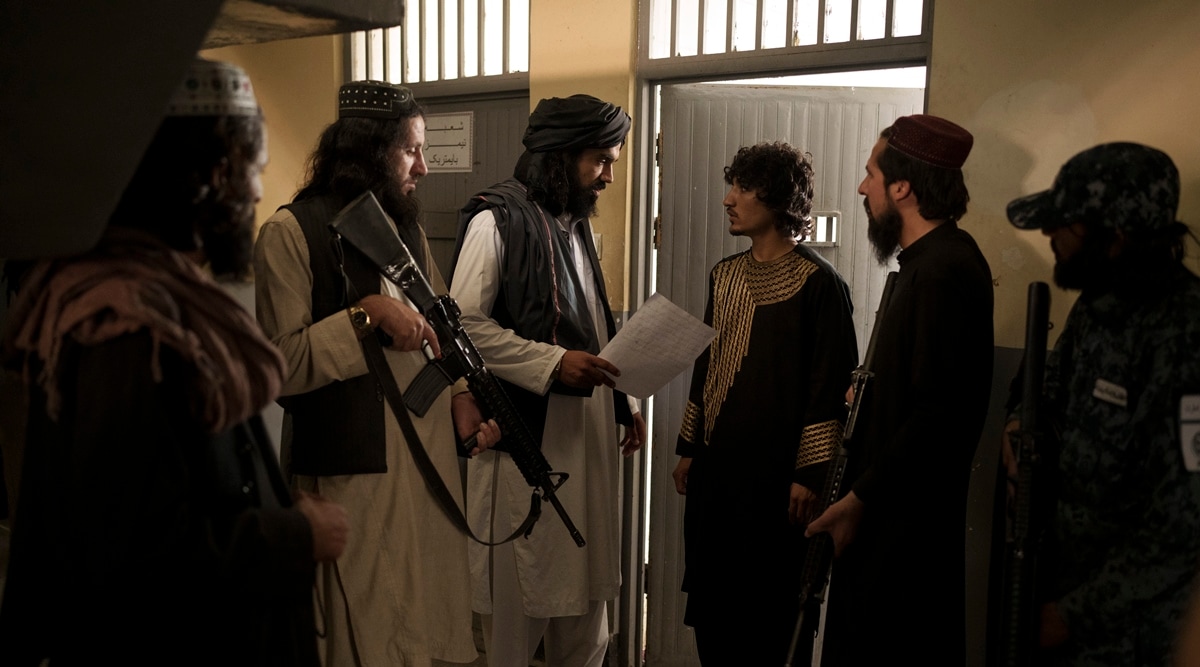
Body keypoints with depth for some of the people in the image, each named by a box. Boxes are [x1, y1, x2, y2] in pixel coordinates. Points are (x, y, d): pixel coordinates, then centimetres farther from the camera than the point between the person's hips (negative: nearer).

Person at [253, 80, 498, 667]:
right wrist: (367, 313, -22)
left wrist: (461, 393, 5)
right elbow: (281, 365, -15)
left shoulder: (406, 229, 14)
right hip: (354, 470, -6)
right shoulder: (292, 232, -9)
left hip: (430, 456, 7)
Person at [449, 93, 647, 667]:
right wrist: (552, 363, -20)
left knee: (586, 595, 12)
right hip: (524, 434, -7)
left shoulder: (576, 226, 18)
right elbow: (465, 323, -16)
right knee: (517, 606, 3)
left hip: (587, 436, 8)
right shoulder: (497, 218, -7)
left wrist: (622, 405, 14)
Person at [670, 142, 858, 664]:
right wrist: (688, 448, 16)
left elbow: (831, 383, -12)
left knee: (775, 608, 5)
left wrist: (810, 474, -14)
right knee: (711, 602, 13)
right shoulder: (725, 275, 11)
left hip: (777, 474, -6)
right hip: (714, 469, 7)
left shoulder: (818, 283, -10)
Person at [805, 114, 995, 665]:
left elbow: (939, 412, -25)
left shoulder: (944, 271, -20)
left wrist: (860, 499, -21)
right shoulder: (929, 259, 13)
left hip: (904, 514, -10)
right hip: (894, 506, 10)